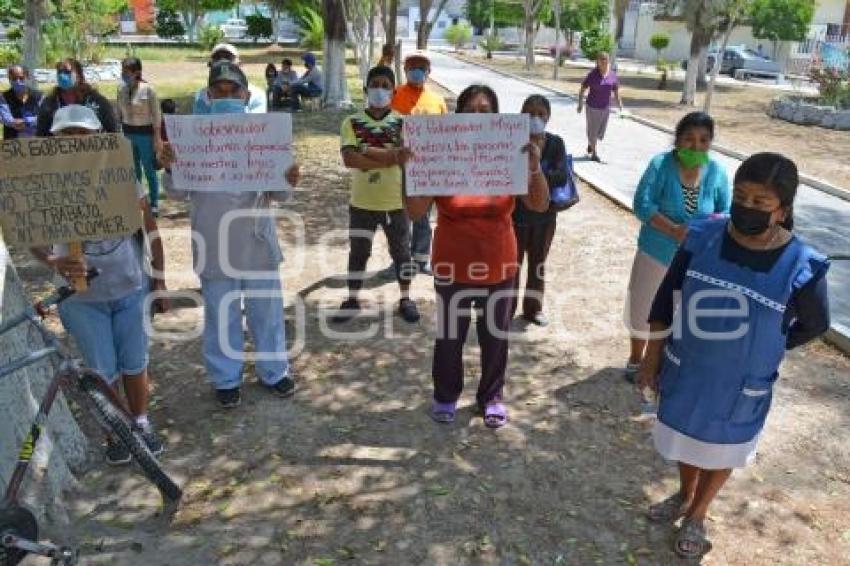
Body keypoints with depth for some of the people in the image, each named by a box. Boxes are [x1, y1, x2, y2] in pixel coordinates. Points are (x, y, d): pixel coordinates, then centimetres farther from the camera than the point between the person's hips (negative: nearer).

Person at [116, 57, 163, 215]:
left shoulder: (148, 89, -11)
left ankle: (154, 204, 11)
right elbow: (118, 112, 12)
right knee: (133, 169, 13)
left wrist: (157, 137, -12)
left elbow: (156, 115, -9)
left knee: (149, 169, 1)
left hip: (145, 133, -5)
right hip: (127, 133, 5)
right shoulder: (121, 89, 4)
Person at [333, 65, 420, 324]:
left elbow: (404, 157, -17)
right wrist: (388, 156, -20)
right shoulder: (352, 123, -3)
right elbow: (349, 159, -16)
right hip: (362, 201, 0)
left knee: (401, 251, 12)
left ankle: (405, 299, 28)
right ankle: (352, 300, 26)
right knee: (358, 251, 11)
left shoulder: (403, 122, -2)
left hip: (396, 201, 0)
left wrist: (366, 150, -17)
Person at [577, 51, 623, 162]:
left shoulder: (613, 75, -2)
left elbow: (616, 93, 5)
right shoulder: (593, 74, -12)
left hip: (606, 107, 4)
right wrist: (580, 104, -8)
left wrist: (621, 107, 0)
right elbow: (582, 90, -5)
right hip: (592, 107, -4)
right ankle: (594, 153, 19)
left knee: (600, 131, 16)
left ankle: (590, 145, 44)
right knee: (592, 130, 5)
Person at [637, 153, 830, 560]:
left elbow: (815, 325, -2)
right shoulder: (702, 238, -16)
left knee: (723, 449, 21)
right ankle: (684, 496, 55)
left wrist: (760, 352, -4)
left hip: (742, 385, -2)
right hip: (684, 370, 2)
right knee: (686, 437, 25)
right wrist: (652, 355, -1)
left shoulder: (801, 267, -22)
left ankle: (697, 516, 48)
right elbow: (666, 297, -4)